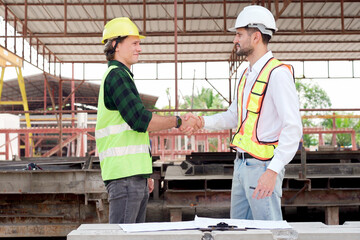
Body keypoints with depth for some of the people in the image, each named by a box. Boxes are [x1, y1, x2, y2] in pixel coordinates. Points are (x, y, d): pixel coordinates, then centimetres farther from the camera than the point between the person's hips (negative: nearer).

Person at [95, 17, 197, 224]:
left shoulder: (122, 77, 23)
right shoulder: (116, 75, -9)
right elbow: (140, 119, -19)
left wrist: (145, 174, 25)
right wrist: (177, 121, -6)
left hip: (134, 174, 10)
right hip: (124, 175, -10)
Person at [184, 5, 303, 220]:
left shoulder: (277, 73, -14)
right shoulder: (248, 75, 16)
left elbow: (293, 127, -20)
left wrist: (273, 171, -26)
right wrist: (202, 122, 8)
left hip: (262, 166, -9)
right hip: (241, 163, 9)